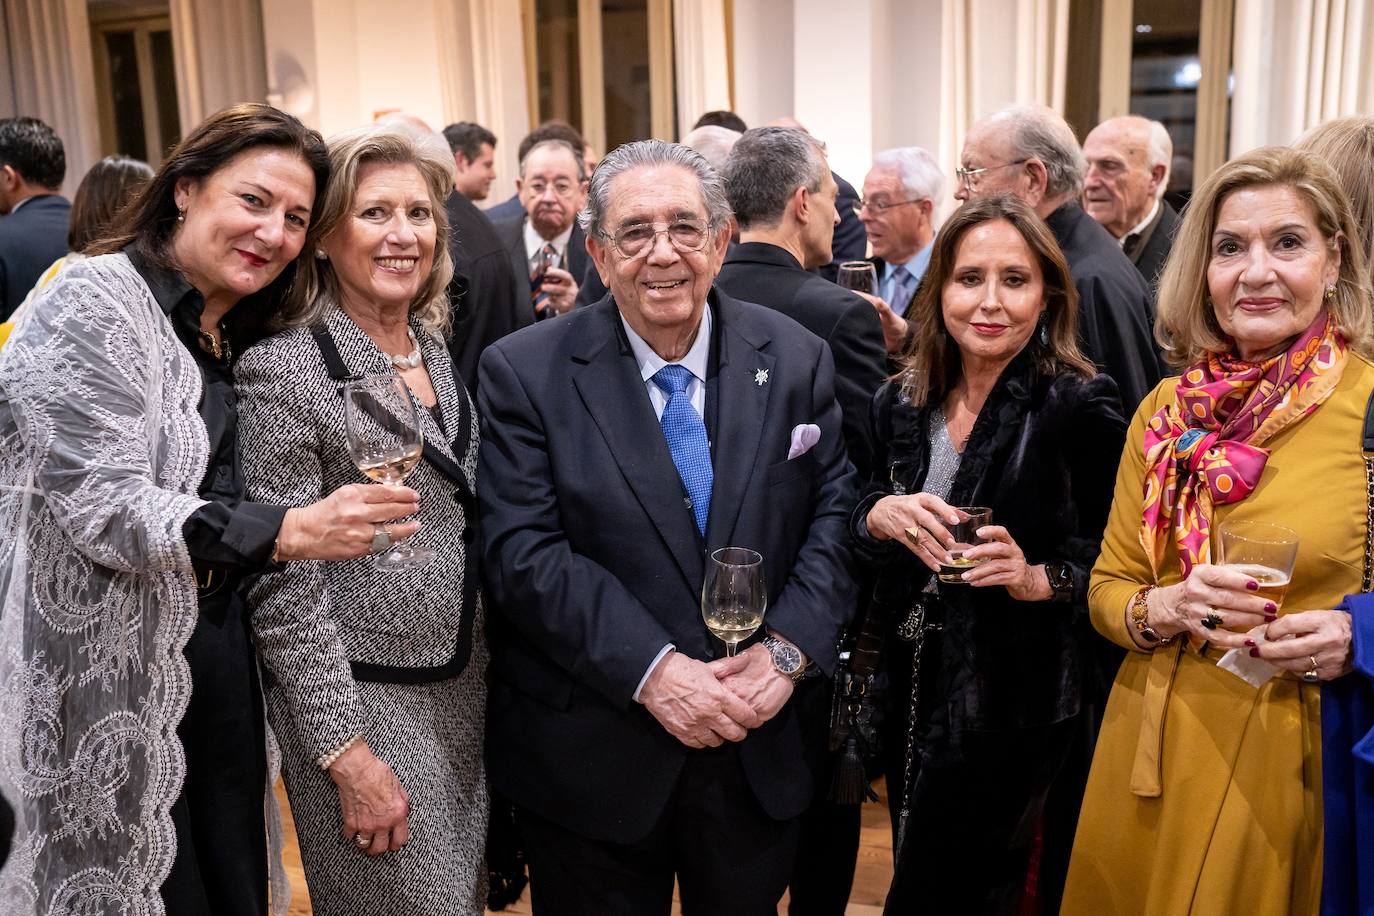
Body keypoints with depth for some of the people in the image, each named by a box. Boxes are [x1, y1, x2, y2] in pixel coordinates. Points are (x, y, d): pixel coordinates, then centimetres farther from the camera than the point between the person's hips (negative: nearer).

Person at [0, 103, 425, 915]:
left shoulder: (237, 336, 10)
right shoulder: (100, 300, -13)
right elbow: (102, 507, -22)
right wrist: (288, 532, -32)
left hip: (216, 660, 7)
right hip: (111, 678, -7)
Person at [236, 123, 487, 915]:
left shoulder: (435, 351, 4)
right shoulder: (284, 369, -17)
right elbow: (284, 586, -17)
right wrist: (348, 754, -17)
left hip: (464, 691, 7)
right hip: (361, 701, -7)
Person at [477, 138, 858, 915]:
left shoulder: (797, 359, 1)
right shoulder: (524, 373, -8)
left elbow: (836, 513, 0)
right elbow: (525, 554, -14)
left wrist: (789, 649, -13)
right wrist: (651, 671, -21)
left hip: (762, 748, 3)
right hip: (591, 761, -2)